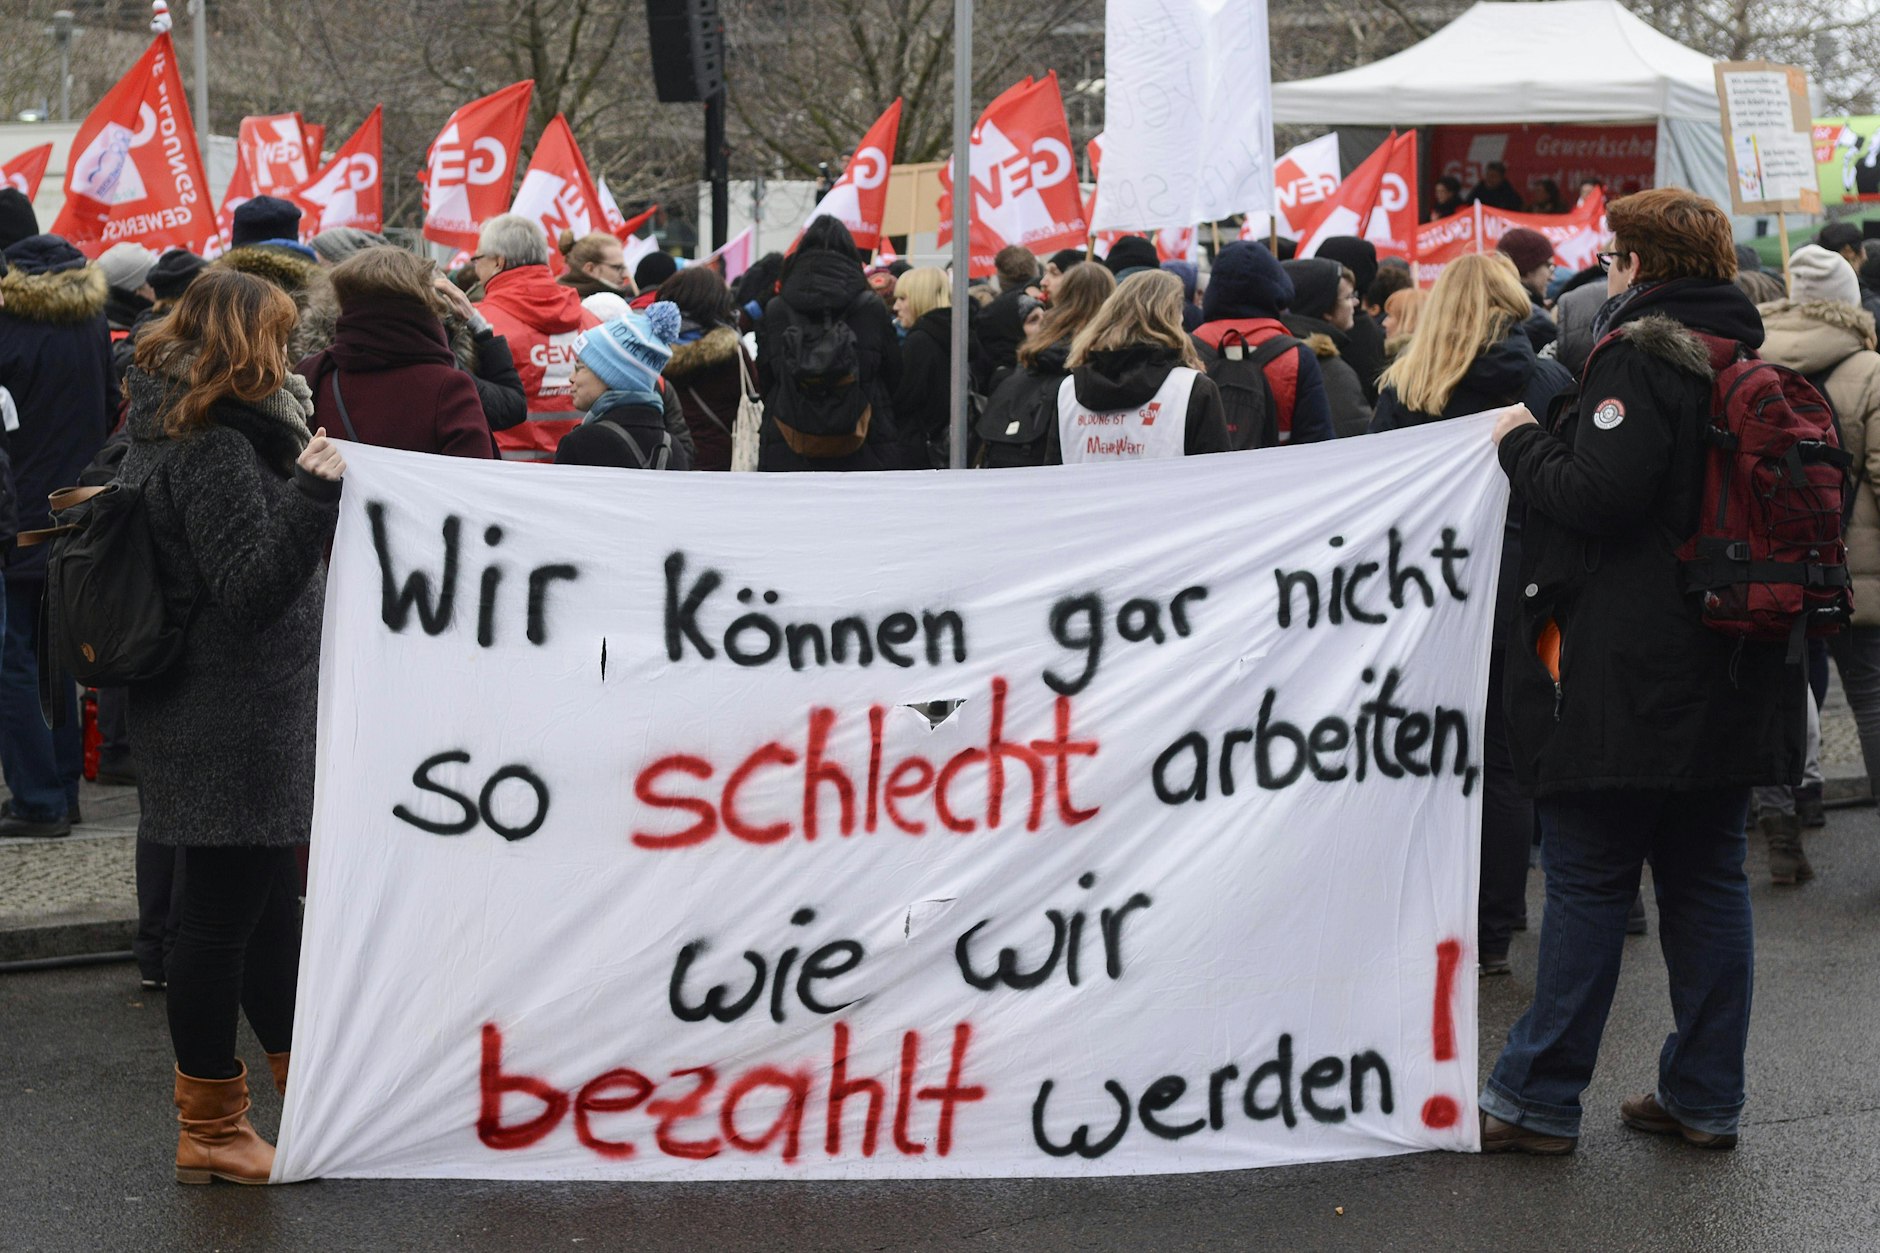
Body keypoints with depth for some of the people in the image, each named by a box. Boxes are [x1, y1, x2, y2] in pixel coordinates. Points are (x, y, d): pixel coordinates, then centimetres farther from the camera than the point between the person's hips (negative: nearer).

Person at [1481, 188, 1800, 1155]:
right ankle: (1704, 1097, 16)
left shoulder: (1638, 358, -13)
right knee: (1707, 877, 11)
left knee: (1588, 883, -2)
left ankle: (1537, 1099, 4)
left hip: (1628, 675, -7)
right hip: (1729, 669, 8)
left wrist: (1525, 445, -6)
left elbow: (1598, 491, -22)